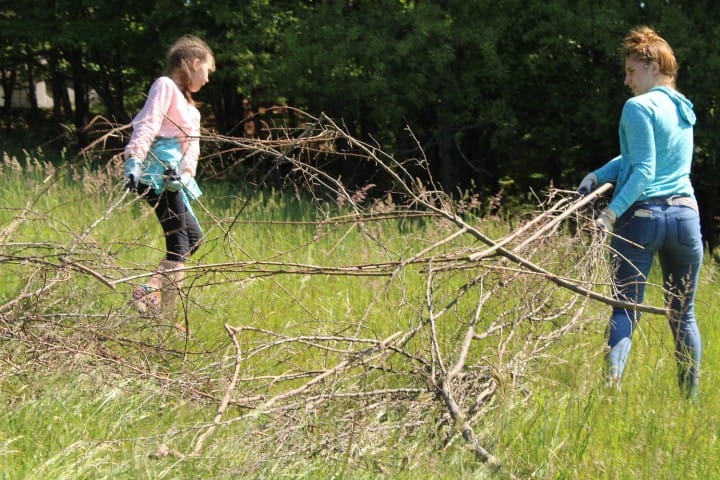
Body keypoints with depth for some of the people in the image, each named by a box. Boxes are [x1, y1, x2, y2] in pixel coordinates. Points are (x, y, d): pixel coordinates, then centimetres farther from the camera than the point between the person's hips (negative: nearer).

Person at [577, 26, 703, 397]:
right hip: (686, 214, 6)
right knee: (683, 314, 13)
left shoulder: (639, 107, -6)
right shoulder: (684, 108, 16)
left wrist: (612, 211, -20)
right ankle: (691, 399, 15)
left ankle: (611, 387, -20)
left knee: (624, 311, -5)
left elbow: (644, 171, -15)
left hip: (642, 216, -6)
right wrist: (598, 175, 6)